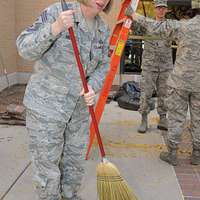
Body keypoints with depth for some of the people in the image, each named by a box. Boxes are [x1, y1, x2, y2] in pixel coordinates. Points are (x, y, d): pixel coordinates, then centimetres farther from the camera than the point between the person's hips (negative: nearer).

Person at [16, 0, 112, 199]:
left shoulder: (103, 30, 2)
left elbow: (102, 66, 8)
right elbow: (25, 49, -17)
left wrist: (92, 87, -13)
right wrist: (55, 28, -32)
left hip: (78, 107, 6)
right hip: (45, 105, -5)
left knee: (75, 162, 18)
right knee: (47, 166, 6)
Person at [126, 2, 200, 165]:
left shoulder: (182, 26, -8)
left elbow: (154, 26, -1)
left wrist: (133, 14, 10)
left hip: (181, 80, -2)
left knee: (176, 117, 8)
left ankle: (172, 153, 15)